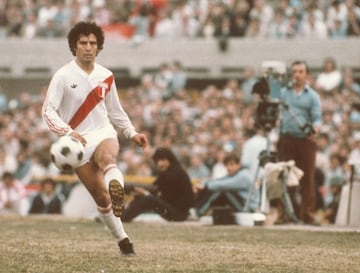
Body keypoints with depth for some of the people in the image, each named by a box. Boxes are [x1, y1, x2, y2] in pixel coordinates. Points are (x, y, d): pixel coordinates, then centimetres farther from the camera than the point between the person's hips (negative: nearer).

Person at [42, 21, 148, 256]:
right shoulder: (63, 76, -5)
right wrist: (68, 132, -26)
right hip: (77, 140, -1)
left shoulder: (106, 76, 8)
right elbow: (48, 111, -11)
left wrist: (132, 133, 14)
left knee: (108, 158, -37)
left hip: (103, 132, 1)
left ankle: (117, 192, -67)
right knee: (101, 197, -3)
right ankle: (122, 239, 10)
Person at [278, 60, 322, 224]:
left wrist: (315, 129, -24)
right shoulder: (283, 92, 13)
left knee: (307, 179, -4)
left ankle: (307, 214, -2)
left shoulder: (312, 96, 6)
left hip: (306, 141, -2)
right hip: (287, 140, 2)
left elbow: (317, 118, -2)